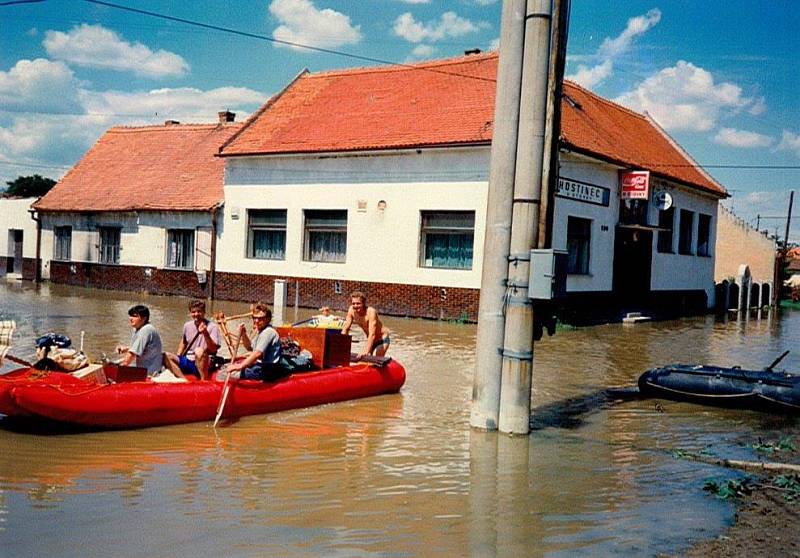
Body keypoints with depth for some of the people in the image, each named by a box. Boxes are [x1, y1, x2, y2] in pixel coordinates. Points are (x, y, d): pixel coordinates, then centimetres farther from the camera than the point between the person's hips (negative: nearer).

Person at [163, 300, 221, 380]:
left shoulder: (212, 327, -7)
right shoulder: (187, 326, 10)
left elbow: (213, 349, -18)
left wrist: (206, 334, -31)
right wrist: (178, 357, 16)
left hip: (204, 363, -6)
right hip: (187, 362, 6)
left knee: (199, 351, -37)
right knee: (166, 356, -12)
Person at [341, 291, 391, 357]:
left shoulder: (371, 312, -33)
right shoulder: (351, 310, -15)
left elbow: (372, 334, -39)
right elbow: (345, 328, -9)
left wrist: (366, 351, -49)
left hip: (382, 339, -6)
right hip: (371, 339, 6)